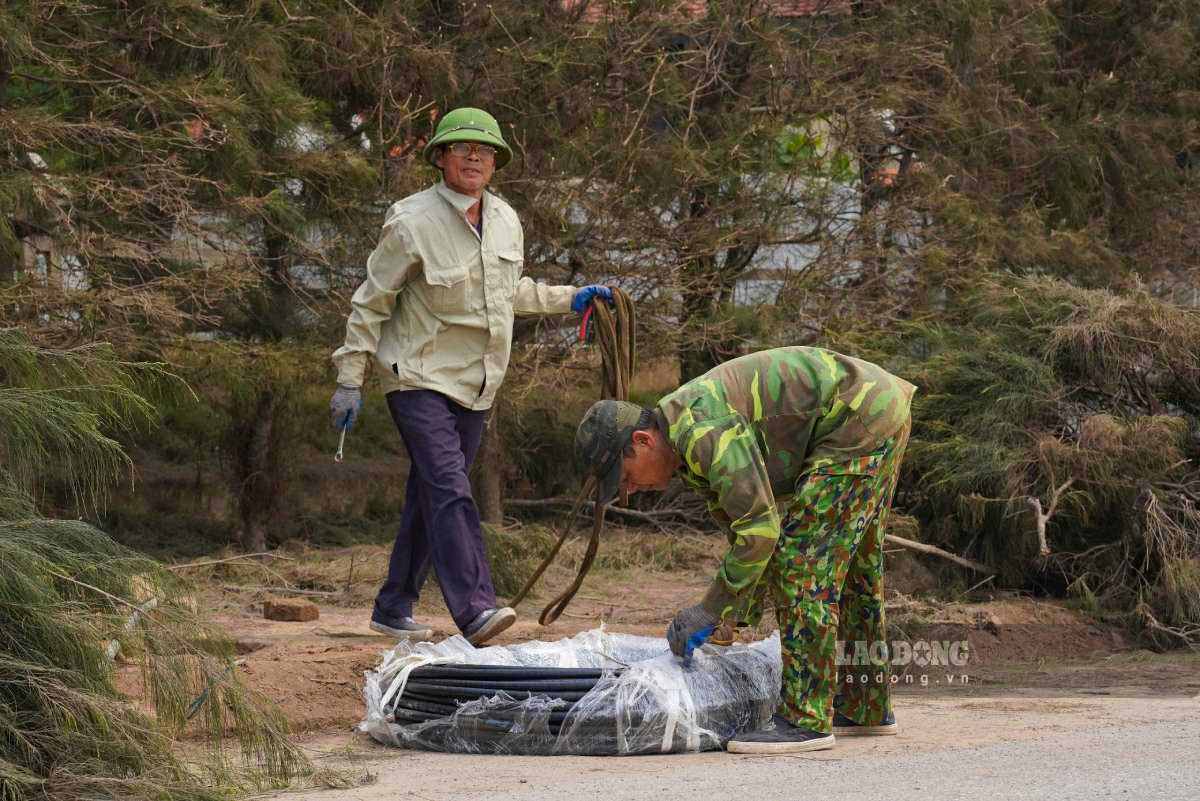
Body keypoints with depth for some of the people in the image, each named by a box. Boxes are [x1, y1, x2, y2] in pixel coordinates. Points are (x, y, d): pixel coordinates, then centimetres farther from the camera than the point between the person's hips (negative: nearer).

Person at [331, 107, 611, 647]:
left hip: (473, 383, 7)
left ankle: (393, 607, 20)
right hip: (419, 378, -7)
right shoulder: (413, 222, -14)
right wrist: (350, 380, -8)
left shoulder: (505, 221, 6)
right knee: (449, 490, -19)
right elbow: (370, 303, -7)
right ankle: (474, 609, -28)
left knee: (429, 496, 10)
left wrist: (570, 300, 17)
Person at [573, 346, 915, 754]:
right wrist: (738, 614, 12)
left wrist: (710, 611, -18)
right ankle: (866, 707, 30)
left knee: (801, 563, -12)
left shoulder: (704, 433, -24)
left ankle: (805, 720, -12)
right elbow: (743, 528, 18)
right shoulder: (687, 448, 9)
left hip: (860, 418, -11)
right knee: (851, 564, 19)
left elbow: (760, 528, -25)